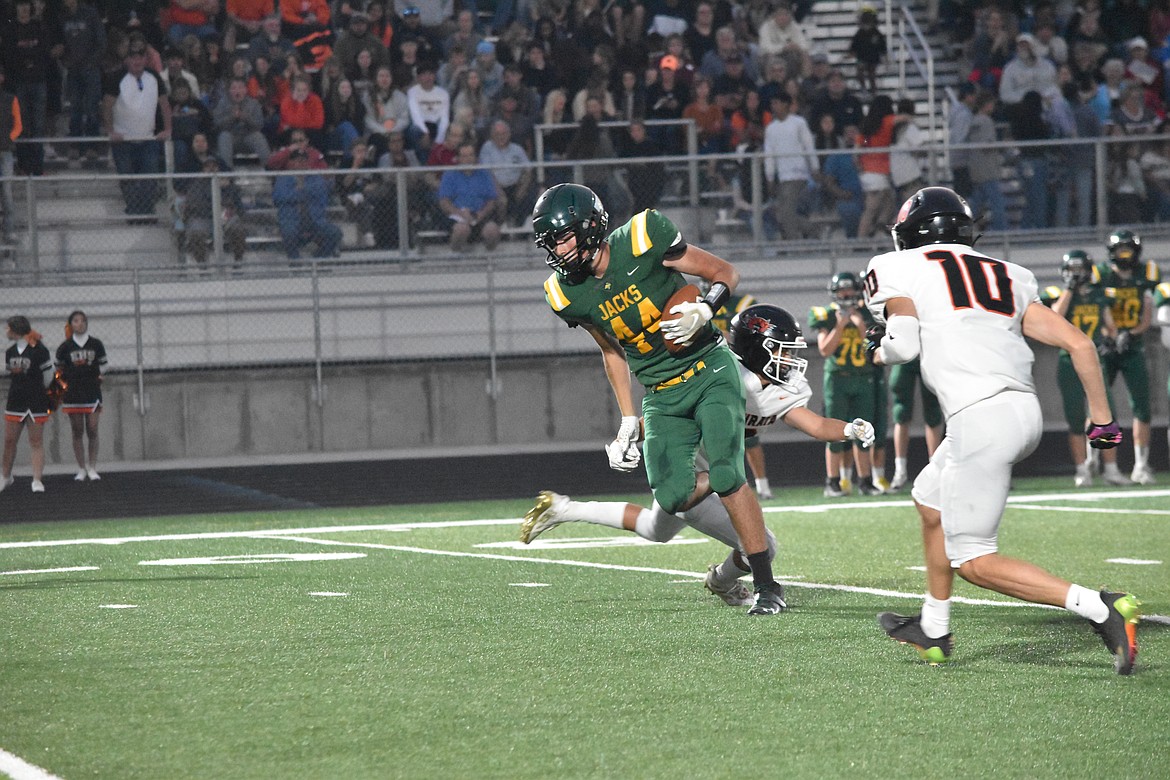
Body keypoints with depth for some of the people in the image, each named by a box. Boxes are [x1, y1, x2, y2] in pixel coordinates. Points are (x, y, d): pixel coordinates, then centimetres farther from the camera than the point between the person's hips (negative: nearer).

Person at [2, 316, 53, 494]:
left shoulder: (39, 351, -10)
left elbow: (48, 376, -2)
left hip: (36, 404, -6)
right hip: (15, 402, 6)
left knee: (36, 442, -2)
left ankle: (37, 480, -2)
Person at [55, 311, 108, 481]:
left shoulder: (96, 344, 3)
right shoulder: (65, 347, 1)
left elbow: (103, 367, 11)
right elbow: (59, 370, 8)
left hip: (92, 392, 0)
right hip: (72, 394, 0)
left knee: (92, 431, -3)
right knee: (77, 432, 4)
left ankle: (92, 468, 4)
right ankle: (81, 469, 10)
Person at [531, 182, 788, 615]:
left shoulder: (643, 240, -18)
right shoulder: (569, 294, -4)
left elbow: (726, 273, -7)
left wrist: (704, 310, -27)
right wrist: (628, 425, 12)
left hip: (709, 372, -4)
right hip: (661, 396, 4)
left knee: (726, 473, -18)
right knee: (674, 497, -10)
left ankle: (767, 585, -9)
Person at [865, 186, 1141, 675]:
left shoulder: (903, 271, 6)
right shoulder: (1005, 277, 20)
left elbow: (904, 344, -10)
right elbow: (1078, 343, 13)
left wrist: (883, 351, 14)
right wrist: (1101, 418, 20)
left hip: (981, 418, -8)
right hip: (1026, 412, 8)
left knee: (973, 561, -1)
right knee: (931, 501, 30)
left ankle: (1102, 610, -15)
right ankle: (933, 632, 40)